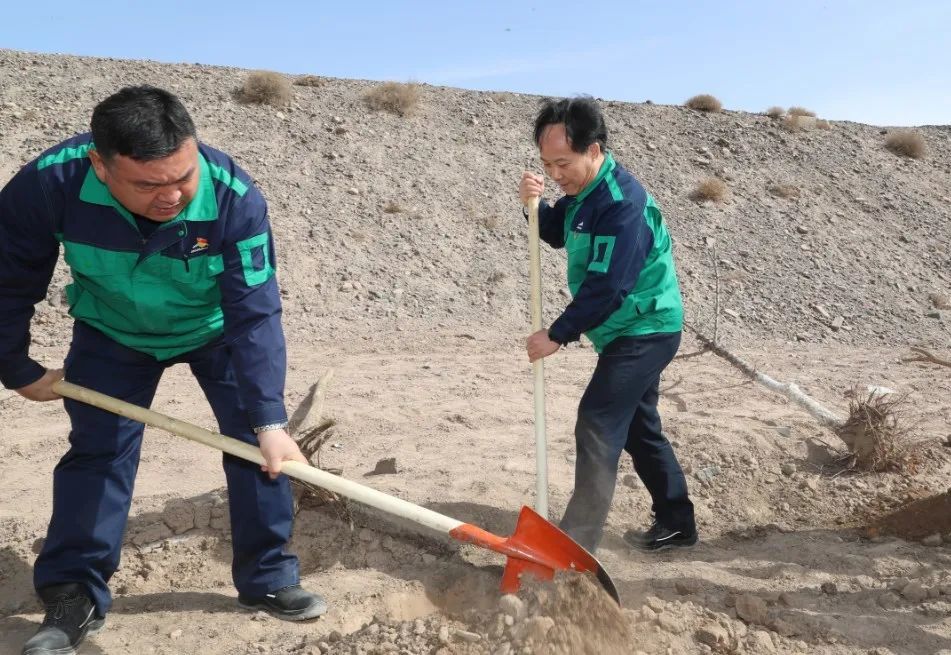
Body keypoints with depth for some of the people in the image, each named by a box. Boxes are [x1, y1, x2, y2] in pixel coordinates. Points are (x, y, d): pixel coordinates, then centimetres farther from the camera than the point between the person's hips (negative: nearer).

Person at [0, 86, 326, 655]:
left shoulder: (235, 198, -36)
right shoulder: (50, 183, -32)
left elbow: (256, 314, -34)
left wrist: (269, 420, -38)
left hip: (217, 329, 0)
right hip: (112, 333, 1)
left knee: (256, 442, -5)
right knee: (97, 450, 0)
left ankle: (268, 579, 10)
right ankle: (74, 598, 13)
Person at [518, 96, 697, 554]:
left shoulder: (622, 203, -26)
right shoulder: (584, 190, 5)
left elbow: (607, 287, -28)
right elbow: (557, 235, 17)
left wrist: (557, 335, -20)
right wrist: (535, 205, -5)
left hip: (644, 332, -10)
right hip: (633, 332, 10)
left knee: (597, 426, -13)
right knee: (638, 429, 17)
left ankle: (576, 544, -7)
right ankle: (676, 523, 31)